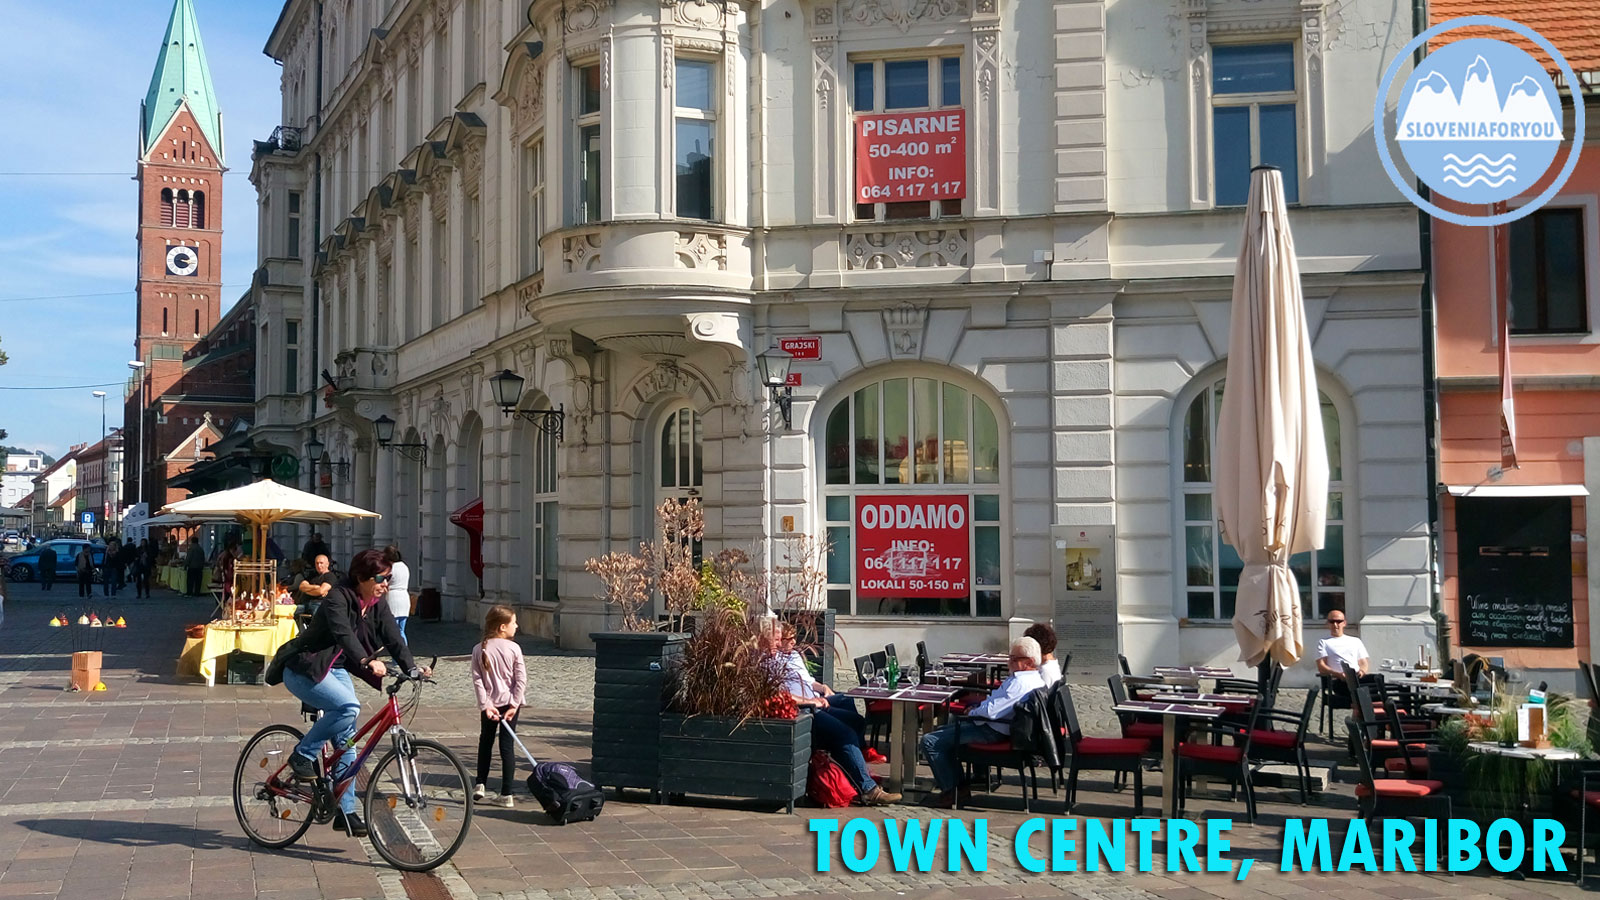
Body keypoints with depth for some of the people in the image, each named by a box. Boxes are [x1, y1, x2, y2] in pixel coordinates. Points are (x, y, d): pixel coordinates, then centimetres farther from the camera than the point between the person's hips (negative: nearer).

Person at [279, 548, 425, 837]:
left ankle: (346, 812, 8)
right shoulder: (338, 599, -22)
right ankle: (302, 756, -13)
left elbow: (393, 639, -10)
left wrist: (412, 667, -27)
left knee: (347, 740, 2)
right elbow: (344, 634, -39)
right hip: (305, 670, -8)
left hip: (337, 670, 8)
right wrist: (368, 661, -55)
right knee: (349, 706, -32)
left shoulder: (377, 605, -1)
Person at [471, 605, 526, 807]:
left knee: (485, 742, 21)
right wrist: (514, 705, -8)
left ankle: (480, 784, 21)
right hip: (509, 702, -2)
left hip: (490, 703, 2)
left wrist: (485, 705, -7)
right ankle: (506, 795, 0)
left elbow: (477, 680, -7)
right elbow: (521, 679, -12)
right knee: (507, 745, 1)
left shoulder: (479, 649, -3)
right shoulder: (513, 648, -9)